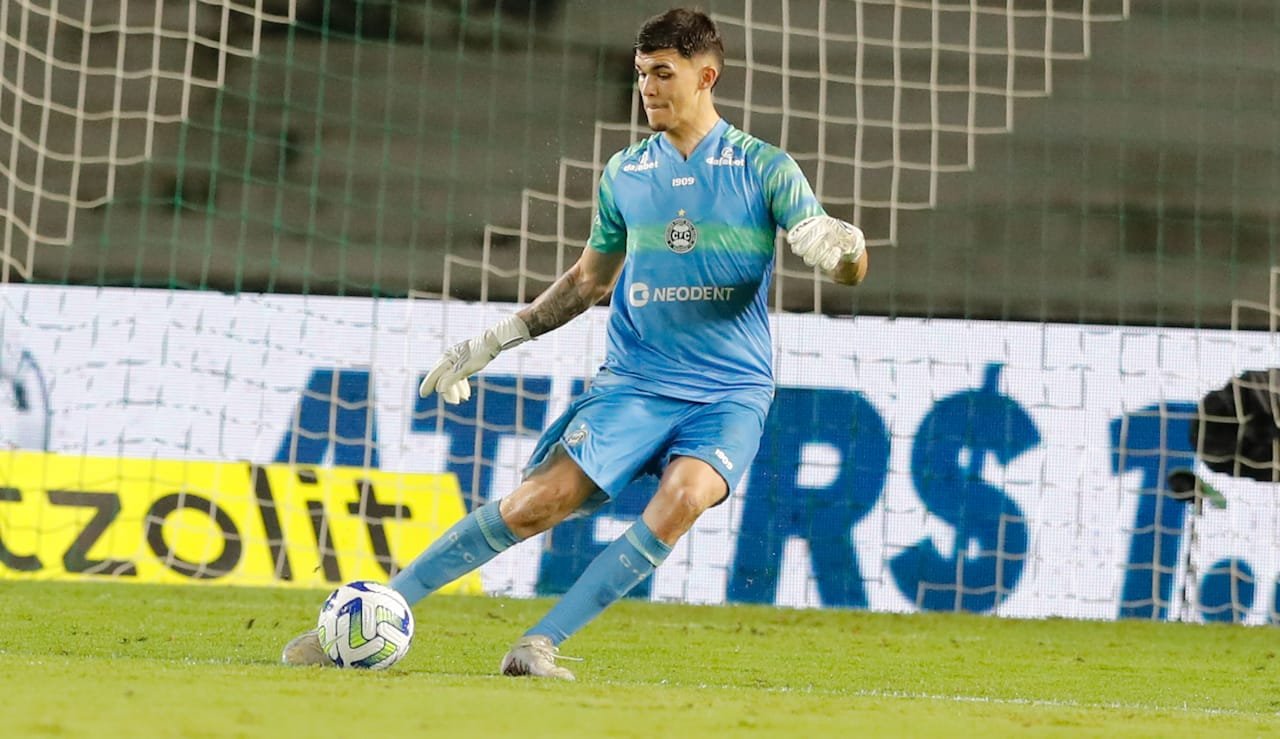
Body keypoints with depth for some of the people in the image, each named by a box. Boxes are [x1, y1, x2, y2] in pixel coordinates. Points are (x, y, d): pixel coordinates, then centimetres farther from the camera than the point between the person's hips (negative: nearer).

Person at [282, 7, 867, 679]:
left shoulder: (765, 169, -2)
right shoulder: (624, 174, 9)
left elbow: (846, 267, -8)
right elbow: (589, 280, 23)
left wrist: (841, 249, -33)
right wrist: (491, 342, 19)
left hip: (730, 391, -2)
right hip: (632, 380, 2)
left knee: (683, 497, -30)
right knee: (540, 499, -14)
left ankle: (539, 646, -23)